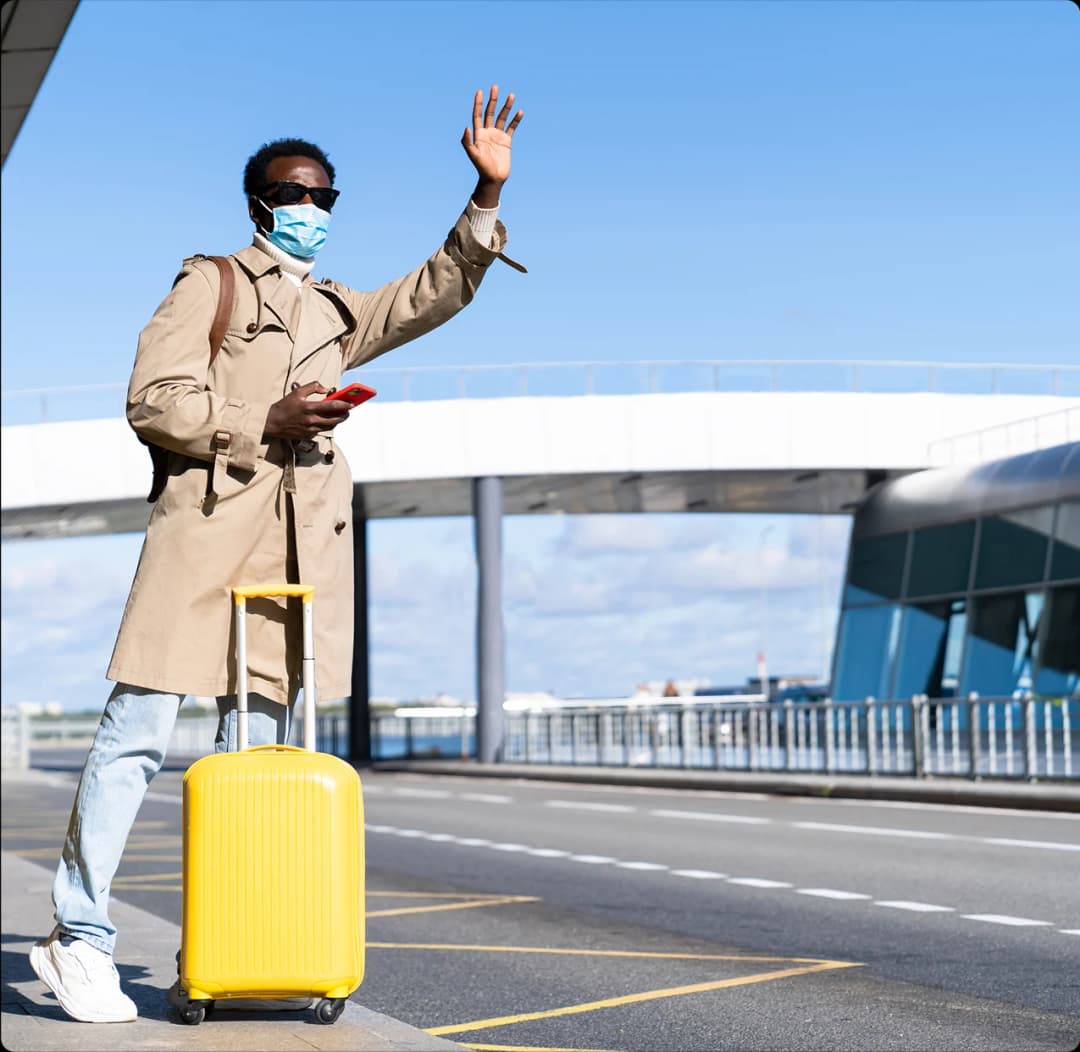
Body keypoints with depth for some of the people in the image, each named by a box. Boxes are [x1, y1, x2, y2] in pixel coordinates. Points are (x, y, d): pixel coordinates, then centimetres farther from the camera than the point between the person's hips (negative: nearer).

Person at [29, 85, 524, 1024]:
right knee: (139, 733, -9)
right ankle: (80, 935, -4)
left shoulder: (338, 314, 27)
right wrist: (265, 424, -11)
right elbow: (152, 399, -1)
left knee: (255, 749, 2)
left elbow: (438, 290, 29)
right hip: (208, 528, -5)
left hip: (300, 546, 6)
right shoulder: (211, 283, 10)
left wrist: (488, 190, 19)